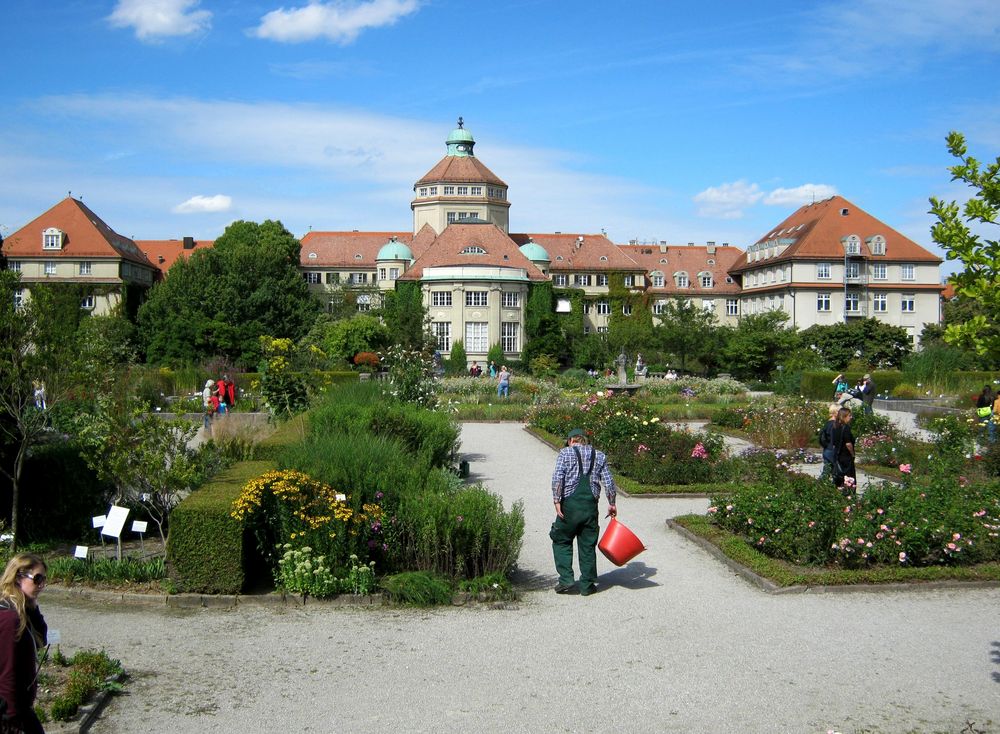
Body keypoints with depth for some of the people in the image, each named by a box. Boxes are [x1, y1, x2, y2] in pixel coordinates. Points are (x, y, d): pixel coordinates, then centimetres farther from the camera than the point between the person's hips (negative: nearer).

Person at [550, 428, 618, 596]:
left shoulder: (565, 453, 5)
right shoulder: (599, 456, 14)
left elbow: (557, 478, -9)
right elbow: (609, 483, 9)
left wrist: (557, 501, -10)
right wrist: (612, 504, 18)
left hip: (569, 503, -3)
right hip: (591, 505, 3)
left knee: (561, 541, 12)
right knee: (588, 545, 9)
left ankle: (566, 579, 3)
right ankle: (587, 585, 13)